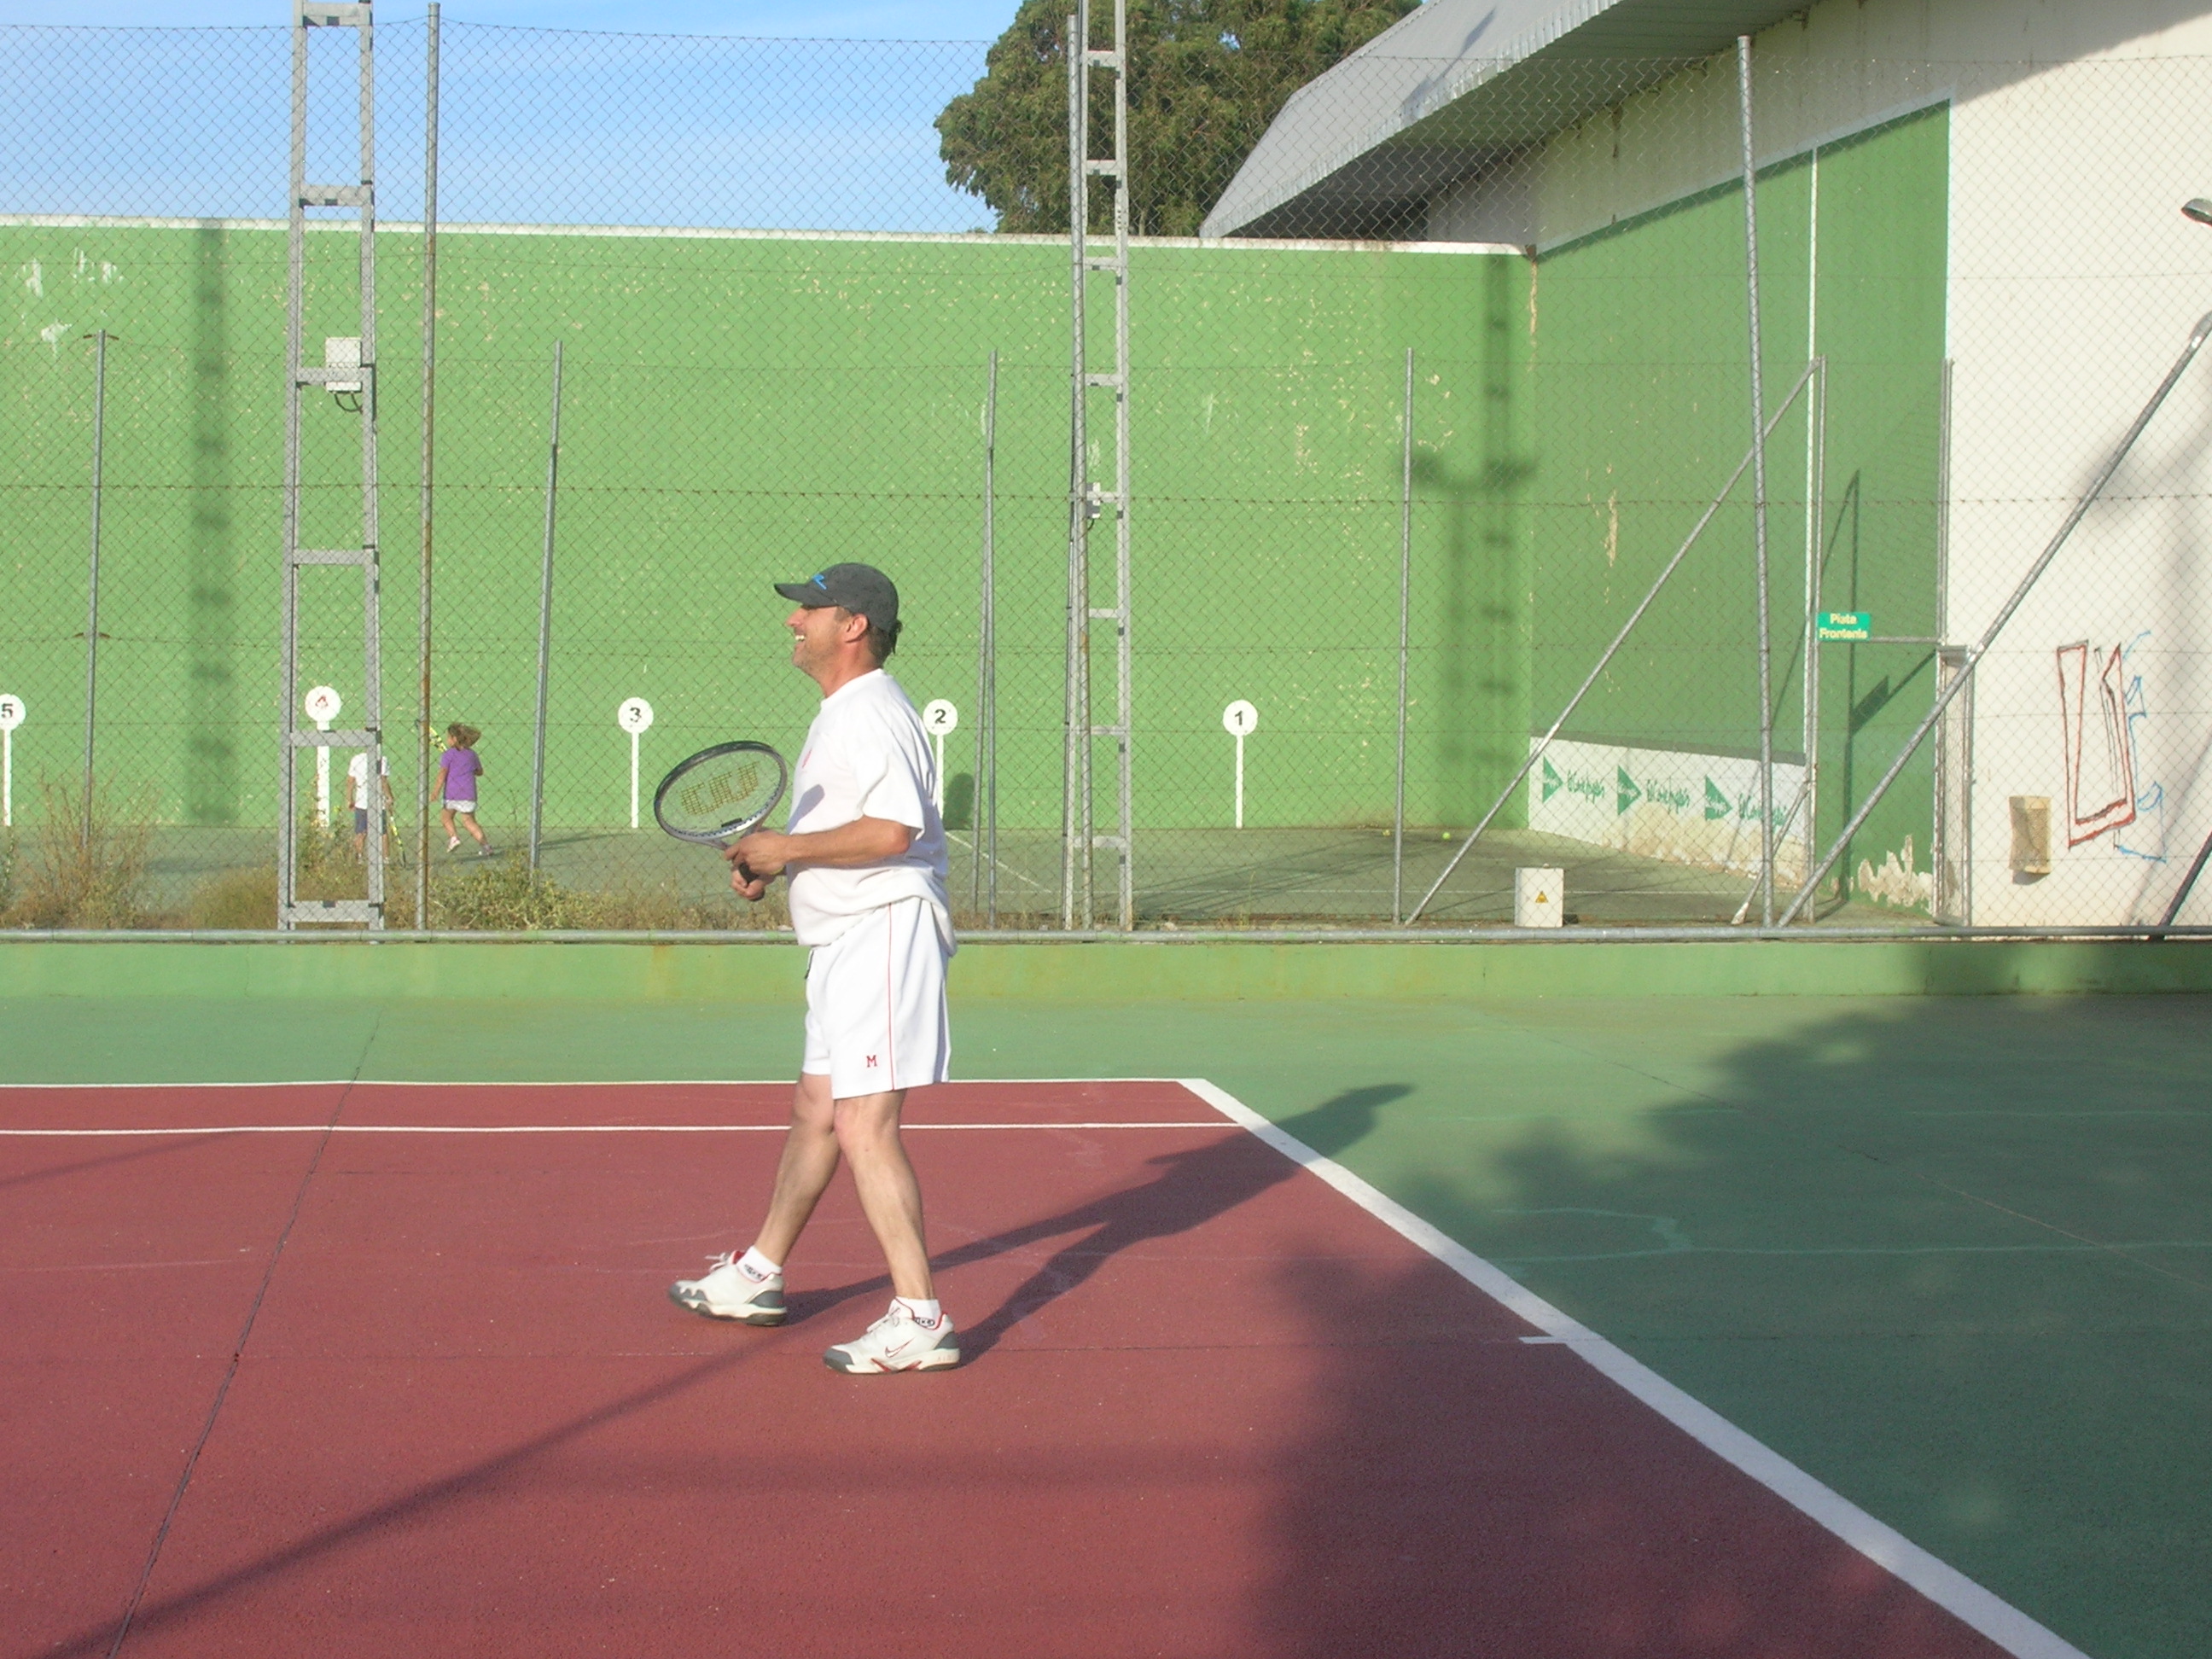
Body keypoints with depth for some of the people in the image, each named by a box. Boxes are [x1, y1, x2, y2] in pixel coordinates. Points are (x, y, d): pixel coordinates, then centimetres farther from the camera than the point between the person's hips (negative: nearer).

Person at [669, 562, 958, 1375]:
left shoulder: (873, 714, -16)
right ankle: (757, 1277, 33)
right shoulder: (839, 714, 18)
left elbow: (892, 829, -29)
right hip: (845, 942, 11)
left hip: (884, 934, -11)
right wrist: (769, 863, 9)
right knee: (815, 1111, 20)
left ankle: (918, 1320, -12)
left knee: (865, 1130, -13)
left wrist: (789, 849, -19)